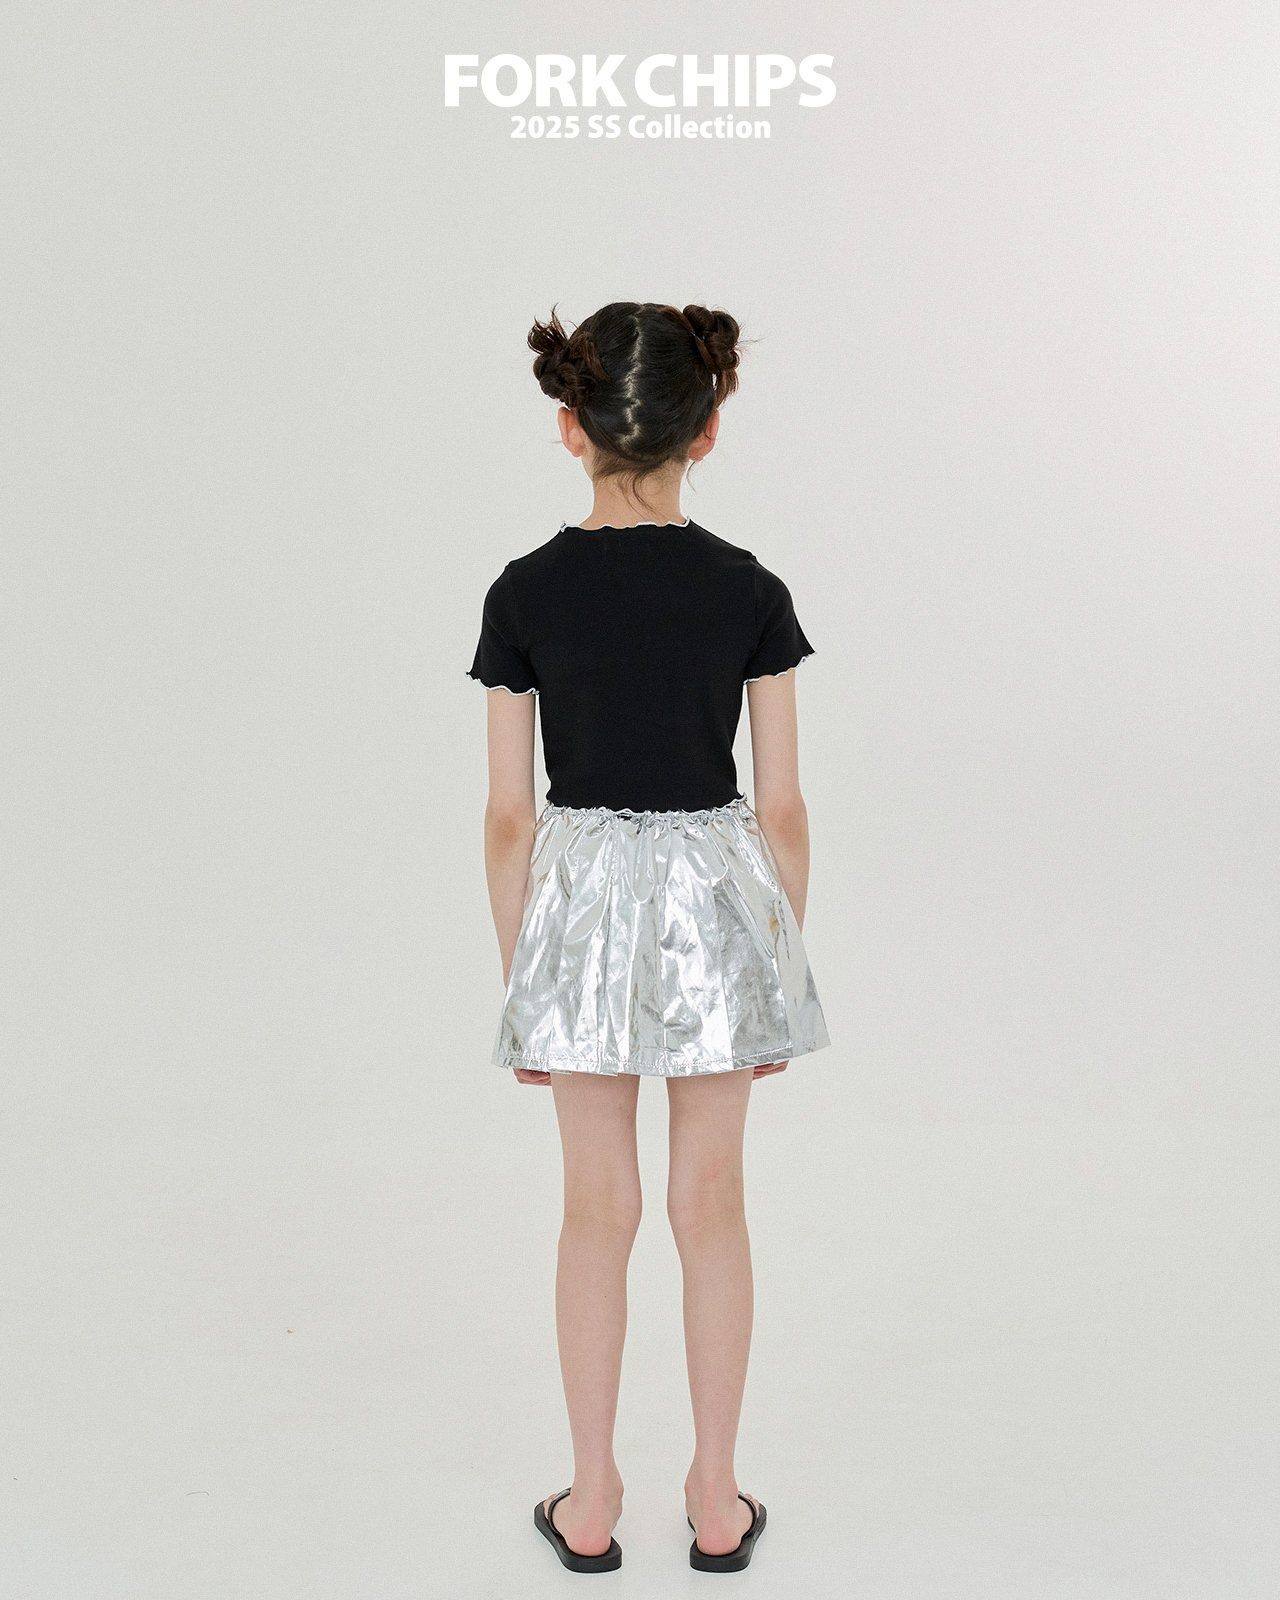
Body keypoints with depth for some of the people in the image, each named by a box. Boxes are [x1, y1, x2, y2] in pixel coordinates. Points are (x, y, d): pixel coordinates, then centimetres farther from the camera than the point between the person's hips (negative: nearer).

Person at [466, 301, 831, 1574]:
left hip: (580, 894, 0)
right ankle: (716, 1500, 24)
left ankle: (592, 1502, 24)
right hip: (716, 894, 0)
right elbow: (780, 809, -4)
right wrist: (785, 962, 9)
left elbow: (510, 815, -5)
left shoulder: (525, 594, -8)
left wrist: (516, 979, 6)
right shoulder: (750, 594, -7)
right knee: (710, 1202, 13)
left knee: (598, 1207, 13)